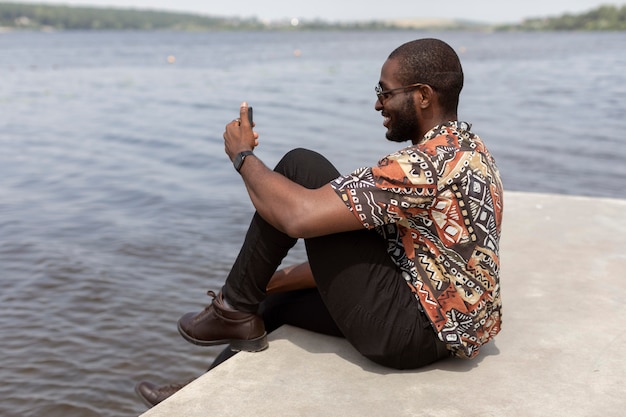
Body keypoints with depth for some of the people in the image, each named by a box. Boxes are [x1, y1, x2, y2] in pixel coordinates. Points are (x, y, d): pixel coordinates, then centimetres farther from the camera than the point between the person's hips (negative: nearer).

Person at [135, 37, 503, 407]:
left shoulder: (427, 163, -23)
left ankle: (235, 312, 4)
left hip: (410, 334, -10)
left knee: (300, 166, -10)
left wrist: (243, 155, -9)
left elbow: (300, 217, -28)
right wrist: (284, 278, 13)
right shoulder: (465, 148, 10)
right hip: (449, 325, 10)